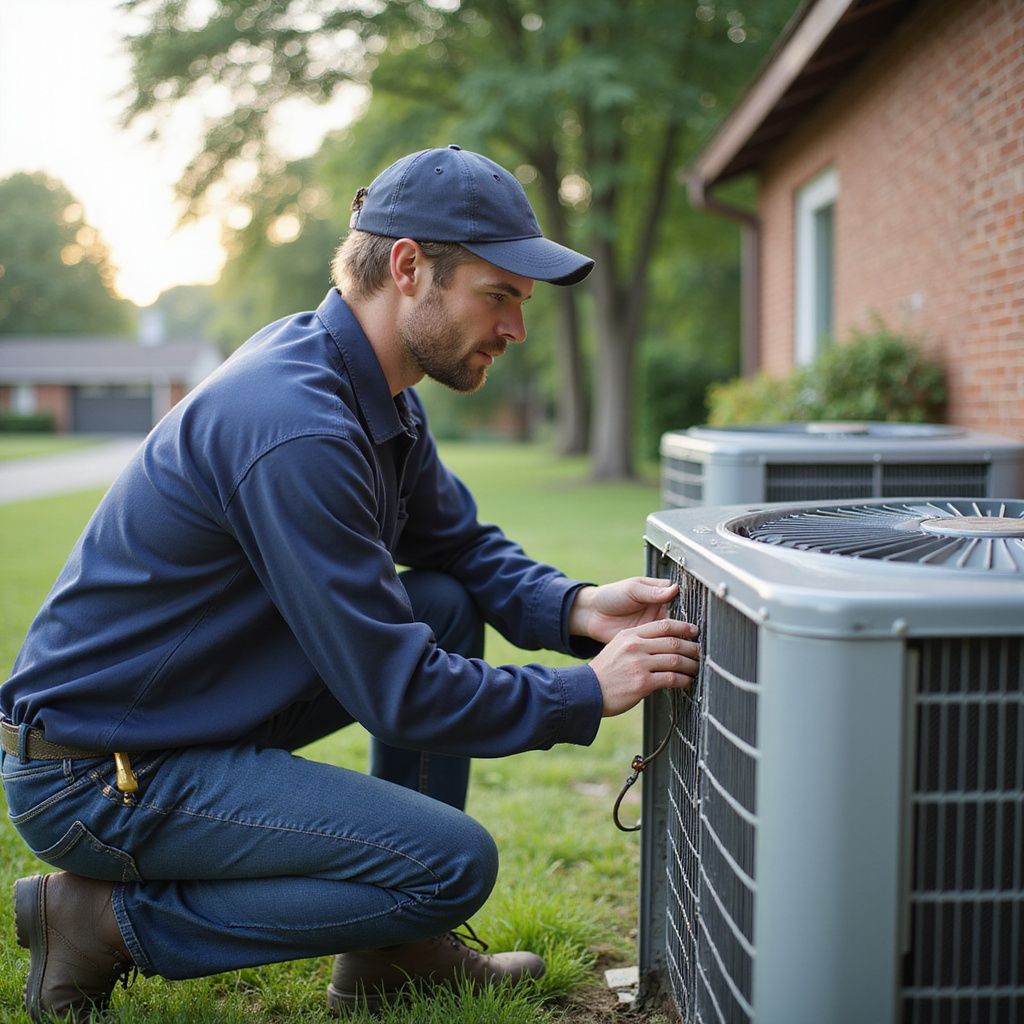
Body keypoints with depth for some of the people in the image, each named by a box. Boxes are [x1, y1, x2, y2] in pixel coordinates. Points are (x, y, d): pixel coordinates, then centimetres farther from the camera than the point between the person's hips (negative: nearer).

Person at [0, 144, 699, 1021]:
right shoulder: (294, 426, -28)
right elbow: (396, 688, -24)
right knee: (454, 861, -14)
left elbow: (464, 544, 12)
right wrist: (589, 693, -16)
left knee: (449, 605, 6)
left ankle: (394, 950, 12)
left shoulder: (375, 390, 3)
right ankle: (108, 921, -4)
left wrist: (574, 608, -7)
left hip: (204, 712, 10)